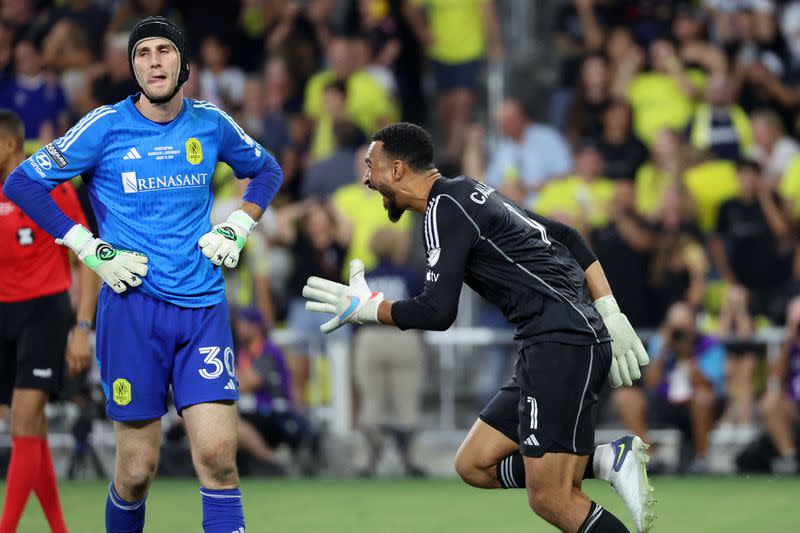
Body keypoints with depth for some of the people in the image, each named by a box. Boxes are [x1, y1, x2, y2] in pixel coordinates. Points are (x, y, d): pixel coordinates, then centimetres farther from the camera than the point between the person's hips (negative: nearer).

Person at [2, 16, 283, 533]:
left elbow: (267, 170, 27)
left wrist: (236, 229, 11)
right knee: (137, 470, -2)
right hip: (133, 306, -2)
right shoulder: (107, 125, -2)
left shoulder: (212, 123, 7)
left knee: (218, 456, -11)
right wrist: (93, 250, -5)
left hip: (203, 307, 2)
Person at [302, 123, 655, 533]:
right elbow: (568, 239, 23)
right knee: (475, 465, 8)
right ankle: (608, 460, -2)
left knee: (551, 500, -13)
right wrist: (609, 315, 18)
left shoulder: (446, 208, -7)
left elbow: (437, 312, -14)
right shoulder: (470, 193, 22)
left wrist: (367, 308, 1)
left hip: (562, 344, -10)